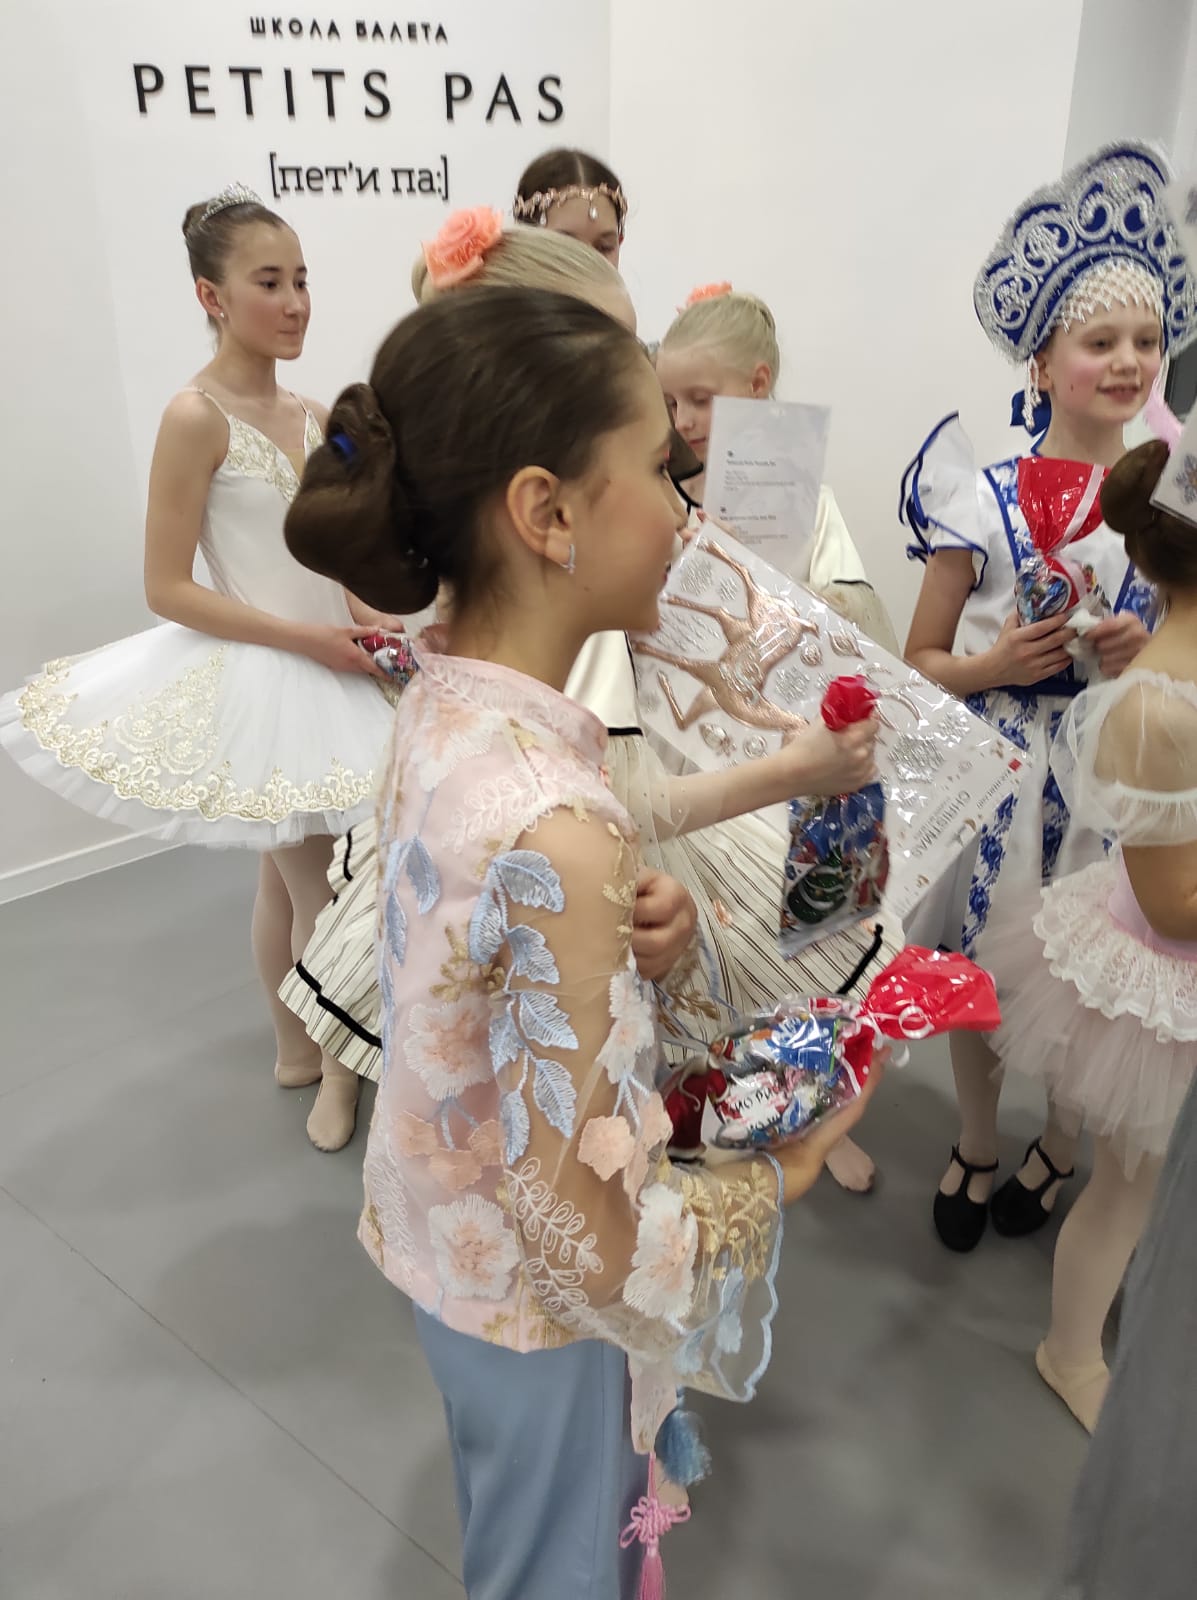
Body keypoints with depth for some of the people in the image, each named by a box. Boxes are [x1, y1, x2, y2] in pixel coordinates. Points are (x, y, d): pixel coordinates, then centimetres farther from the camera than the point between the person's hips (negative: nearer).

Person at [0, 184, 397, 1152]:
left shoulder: (312, 417, 6)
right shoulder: (197, 418, -15)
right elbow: (168, 589, -16)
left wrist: (370, 621, -3)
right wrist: (306, 638, -20)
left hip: (331, 666, 7)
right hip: (256, 678, -7)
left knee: (289, 876, 19)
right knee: (315, 889, 3)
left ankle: (301, 1049, 36)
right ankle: (331, 1064, 25)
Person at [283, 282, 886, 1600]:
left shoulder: (444, 701, -12)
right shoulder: (552, 835, -38)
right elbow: (576, 1217, -29)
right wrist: (772, 1183, -12)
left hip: (441, 1229, 7)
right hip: (533, 1299, -7)